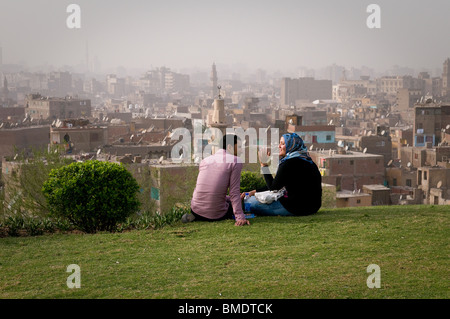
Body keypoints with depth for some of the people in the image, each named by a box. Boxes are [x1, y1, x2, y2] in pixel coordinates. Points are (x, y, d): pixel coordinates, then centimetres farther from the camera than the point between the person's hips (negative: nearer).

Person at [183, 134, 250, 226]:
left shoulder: (204, 161, 11)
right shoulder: (236, 161, -7)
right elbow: (234, 191, -12)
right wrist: (240, 217, -12)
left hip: (196, 210, 5)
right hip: (216, 215, -5)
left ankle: (195, 216, 8)